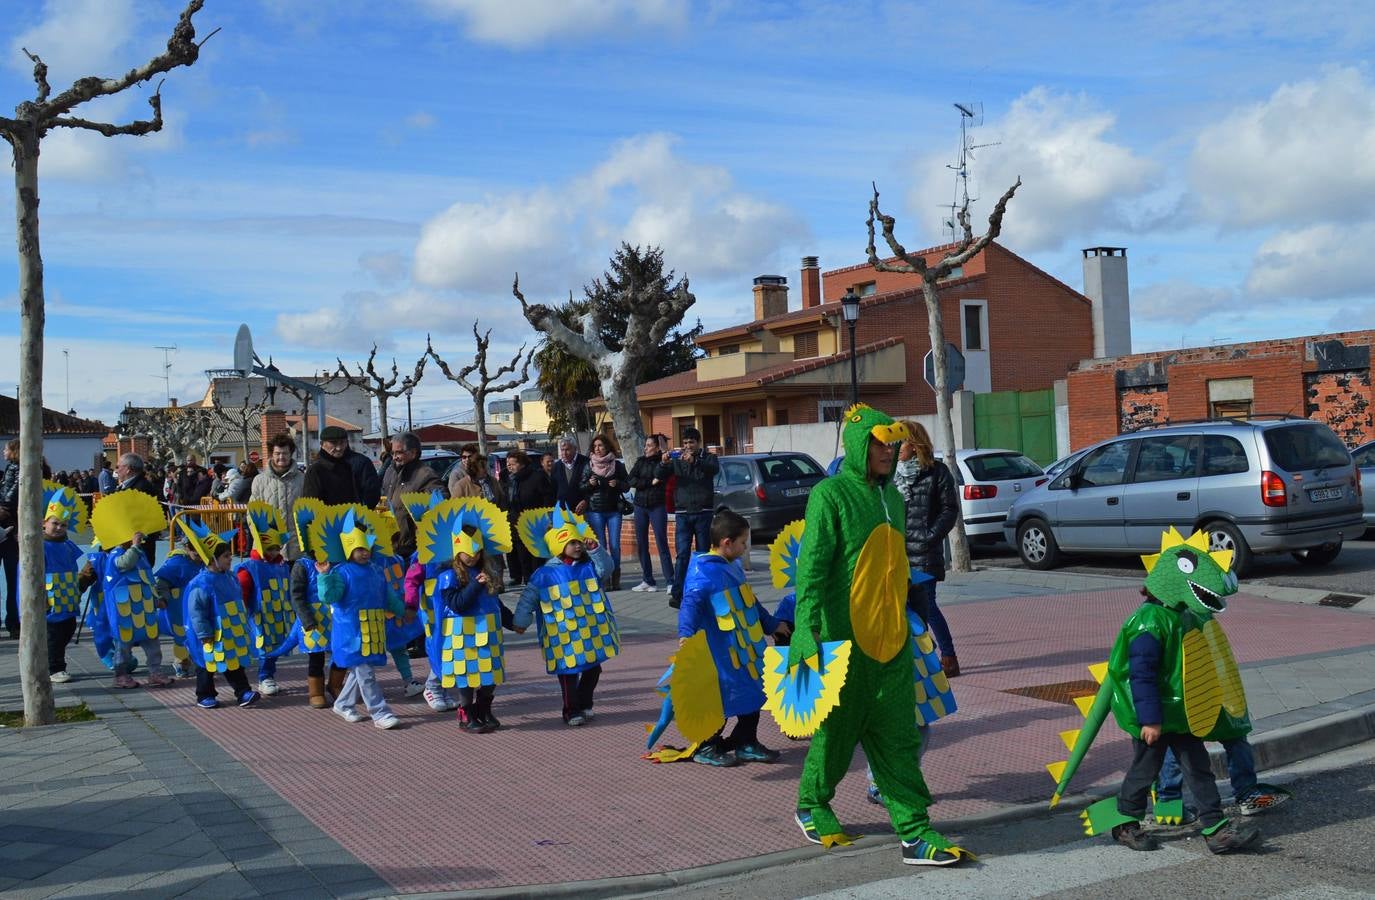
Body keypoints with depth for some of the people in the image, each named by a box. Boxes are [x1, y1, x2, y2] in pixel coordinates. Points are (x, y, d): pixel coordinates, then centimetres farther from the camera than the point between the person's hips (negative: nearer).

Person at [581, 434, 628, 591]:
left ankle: (615, 578, 7)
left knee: (615, 545, -2)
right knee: (600, 545, -3)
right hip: (595, 510, 0)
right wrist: (589, 484, -12)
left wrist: (618, 484, -11)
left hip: (614, 510, 0)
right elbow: (581, 488, 8)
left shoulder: (617, 465, 5)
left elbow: (627, 485, 9)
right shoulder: (589, 466, 6)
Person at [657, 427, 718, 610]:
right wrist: (663, 463, -23)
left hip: (703, 512, 0)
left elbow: (714, 468, -16)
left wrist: (695, 461, -35)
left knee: (703, 553, 5)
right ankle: (677, 595, -14)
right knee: (682, 554, -8)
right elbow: (661, 476, 0)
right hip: (683, 513, 1)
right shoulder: (677, 460, 12)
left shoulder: (708, 457, 7)